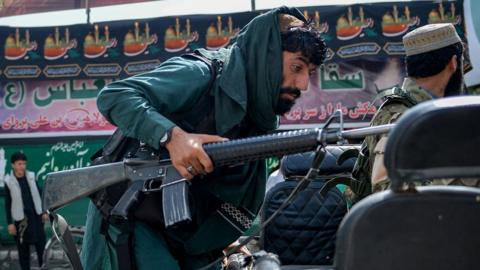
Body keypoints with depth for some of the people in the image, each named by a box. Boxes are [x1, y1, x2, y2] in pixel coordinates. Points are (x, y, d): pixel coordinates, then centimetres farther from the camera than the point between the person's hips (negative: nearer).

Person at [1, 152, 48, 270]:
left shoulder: (31, 176, 2)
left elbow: (39, 195, 11)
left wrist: (44, 212, 8)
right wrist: (10, 223, -7)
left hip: (36, 216, 3)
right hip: (20, 220, -3)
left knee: (42, 245, 4)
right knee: (23, 249, 4)